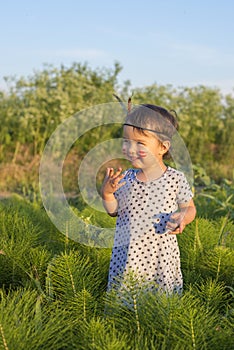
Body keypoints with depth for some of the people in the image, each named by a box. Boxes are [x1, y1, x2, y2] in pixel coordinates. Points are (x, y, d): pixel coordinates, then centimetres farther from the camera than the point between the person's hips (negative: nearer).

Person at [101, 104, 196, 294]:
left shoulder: (176, 179, -10)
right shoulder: (126, 178, -3)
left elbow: (190, 208, 3)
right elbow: (114, 211, 7)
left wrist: (182, 217, -18)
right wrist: (107, 193, -11)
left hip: (161, 257, -2)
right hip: (126, 255, 2)